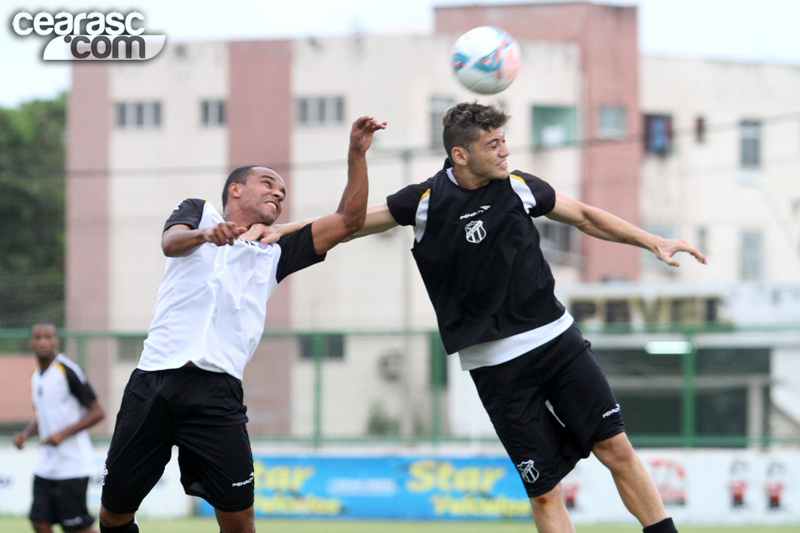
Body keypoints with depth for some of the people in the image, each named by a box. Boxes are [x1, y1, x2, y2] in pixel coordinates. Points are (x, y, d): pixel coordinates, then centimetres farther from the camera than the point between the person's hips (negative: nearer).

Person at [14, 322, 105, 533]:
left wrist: (63, 434, -20)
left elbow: (97, 412, -13)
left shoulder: (68, 371, -12)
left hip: (72, 465, -8)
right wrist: (25, 434, 5)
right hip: (45, 466, 8)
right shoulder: (36, 376, 12)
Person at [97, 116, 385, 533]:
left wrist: (357, 154, 8)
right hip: (154, 384, -2)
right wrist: (206, 234, -27)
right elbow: (170, 242, -5)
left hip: (217, 394, 2)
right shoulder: (197, 213, 18)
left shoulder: (274, 254, 26)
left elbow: (349, 221, 19)